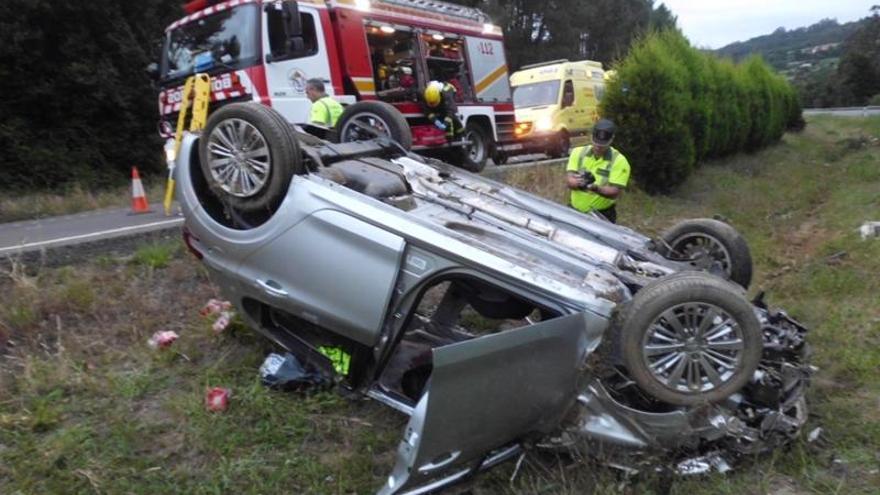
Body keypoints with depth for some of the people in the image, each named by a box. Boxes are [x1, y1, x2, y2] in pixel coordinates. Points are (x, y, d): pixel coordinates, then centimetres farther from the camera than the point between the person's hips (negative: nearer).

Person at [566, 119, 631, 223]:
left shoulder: (619, 161, -9)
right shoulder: (578, 152, 0)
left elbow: (615, 193, -16)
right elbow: (570, 181, -8)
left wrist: (596, 188, -34)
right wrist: (578, 182, -32)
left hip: (602, 217, -3)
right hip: (575, 213, 3)